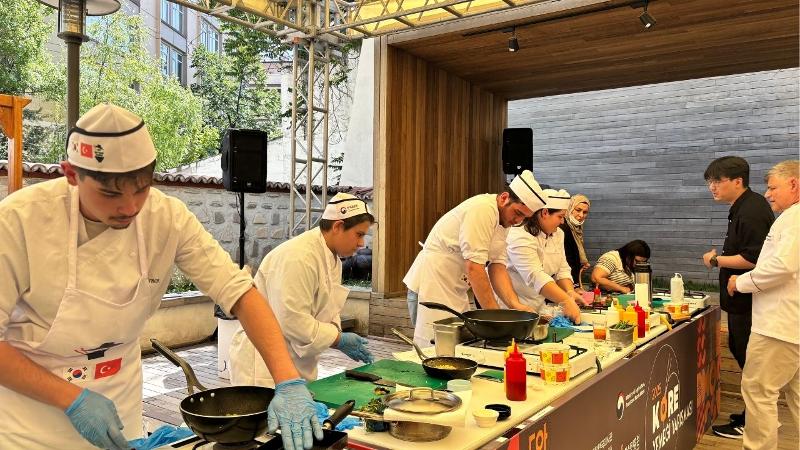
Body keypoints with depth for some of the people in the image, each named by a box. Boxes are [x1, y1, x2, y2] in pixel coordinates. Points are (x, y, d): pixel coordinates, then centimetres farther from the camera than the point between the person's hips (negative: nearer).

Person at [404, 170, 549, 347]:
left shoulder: (503, 219, 8)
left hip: (455, 290, 10)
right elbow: (474, 267, -26)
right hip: (433, 283, -10)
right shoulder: (482, 209, -22)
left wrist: (515, 304, -11)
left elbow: (497, 266, 3)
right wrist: (494, 313, -21)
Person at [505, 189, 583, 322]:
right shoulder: (521, 236, -23)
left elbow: (562, 269, 7)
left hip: (536, 306, 8)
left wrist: (570, 291, -13)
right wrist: (566, 301, -39)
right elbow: (534, 276, -33)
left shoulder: (557, 234, 7)